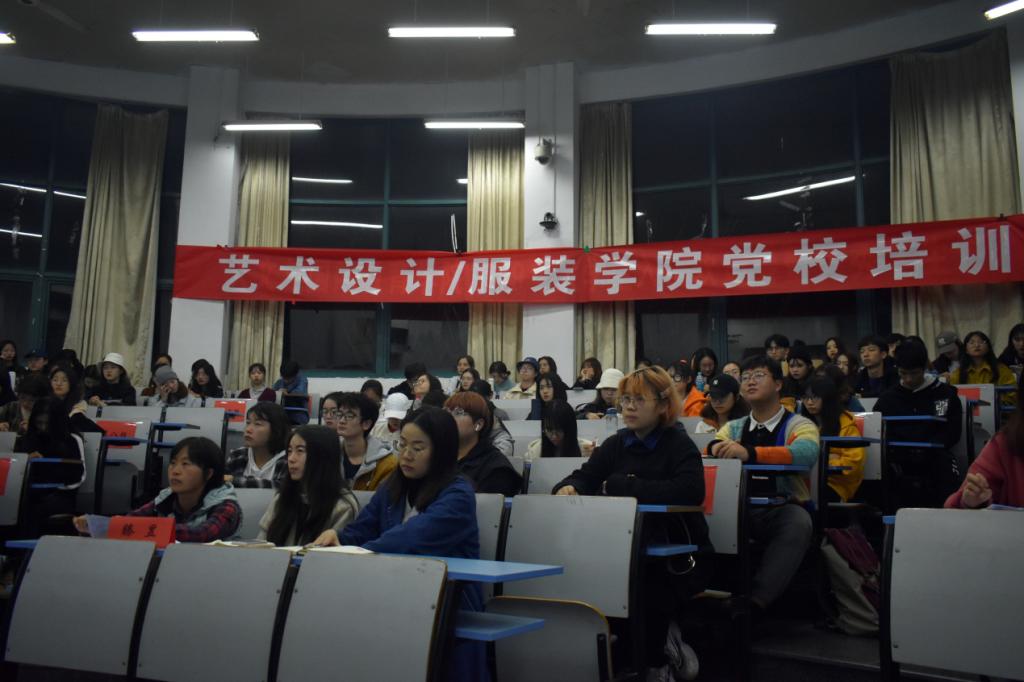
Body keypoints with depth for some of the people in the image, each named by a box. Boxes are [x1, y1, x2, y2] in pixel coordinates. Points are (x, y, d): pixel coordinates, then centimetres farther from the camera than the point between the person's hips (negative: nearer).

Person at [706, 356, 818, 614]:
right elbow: (710, 447, 7)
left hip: (781, 510, -3)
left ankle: (755, 602, -35)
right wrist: (717, 447, -19)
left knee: (798, 521, -36)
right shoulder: (733, 427, 22)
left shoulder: (799, 425, 6)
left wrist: (749, 452, -31)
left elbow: (806, 453, -17)